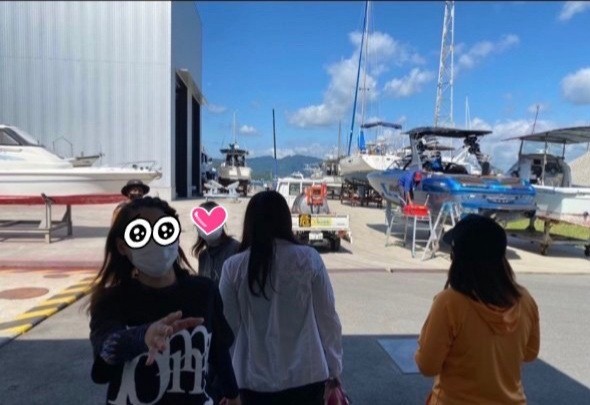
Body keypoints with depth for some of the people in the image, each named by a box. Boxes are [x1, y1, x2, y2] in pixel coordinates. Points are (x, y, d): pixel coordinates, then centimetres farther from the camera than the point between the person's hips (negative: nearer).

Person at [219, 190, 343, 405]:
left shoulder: (234, 267, -7)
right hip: (306, 377, 0)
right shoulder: (309, 259, -8)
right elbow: (327, 318, -4)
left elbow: (228, 326, -2)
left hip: (254, 381, 1)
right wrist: (333, 371, 9)